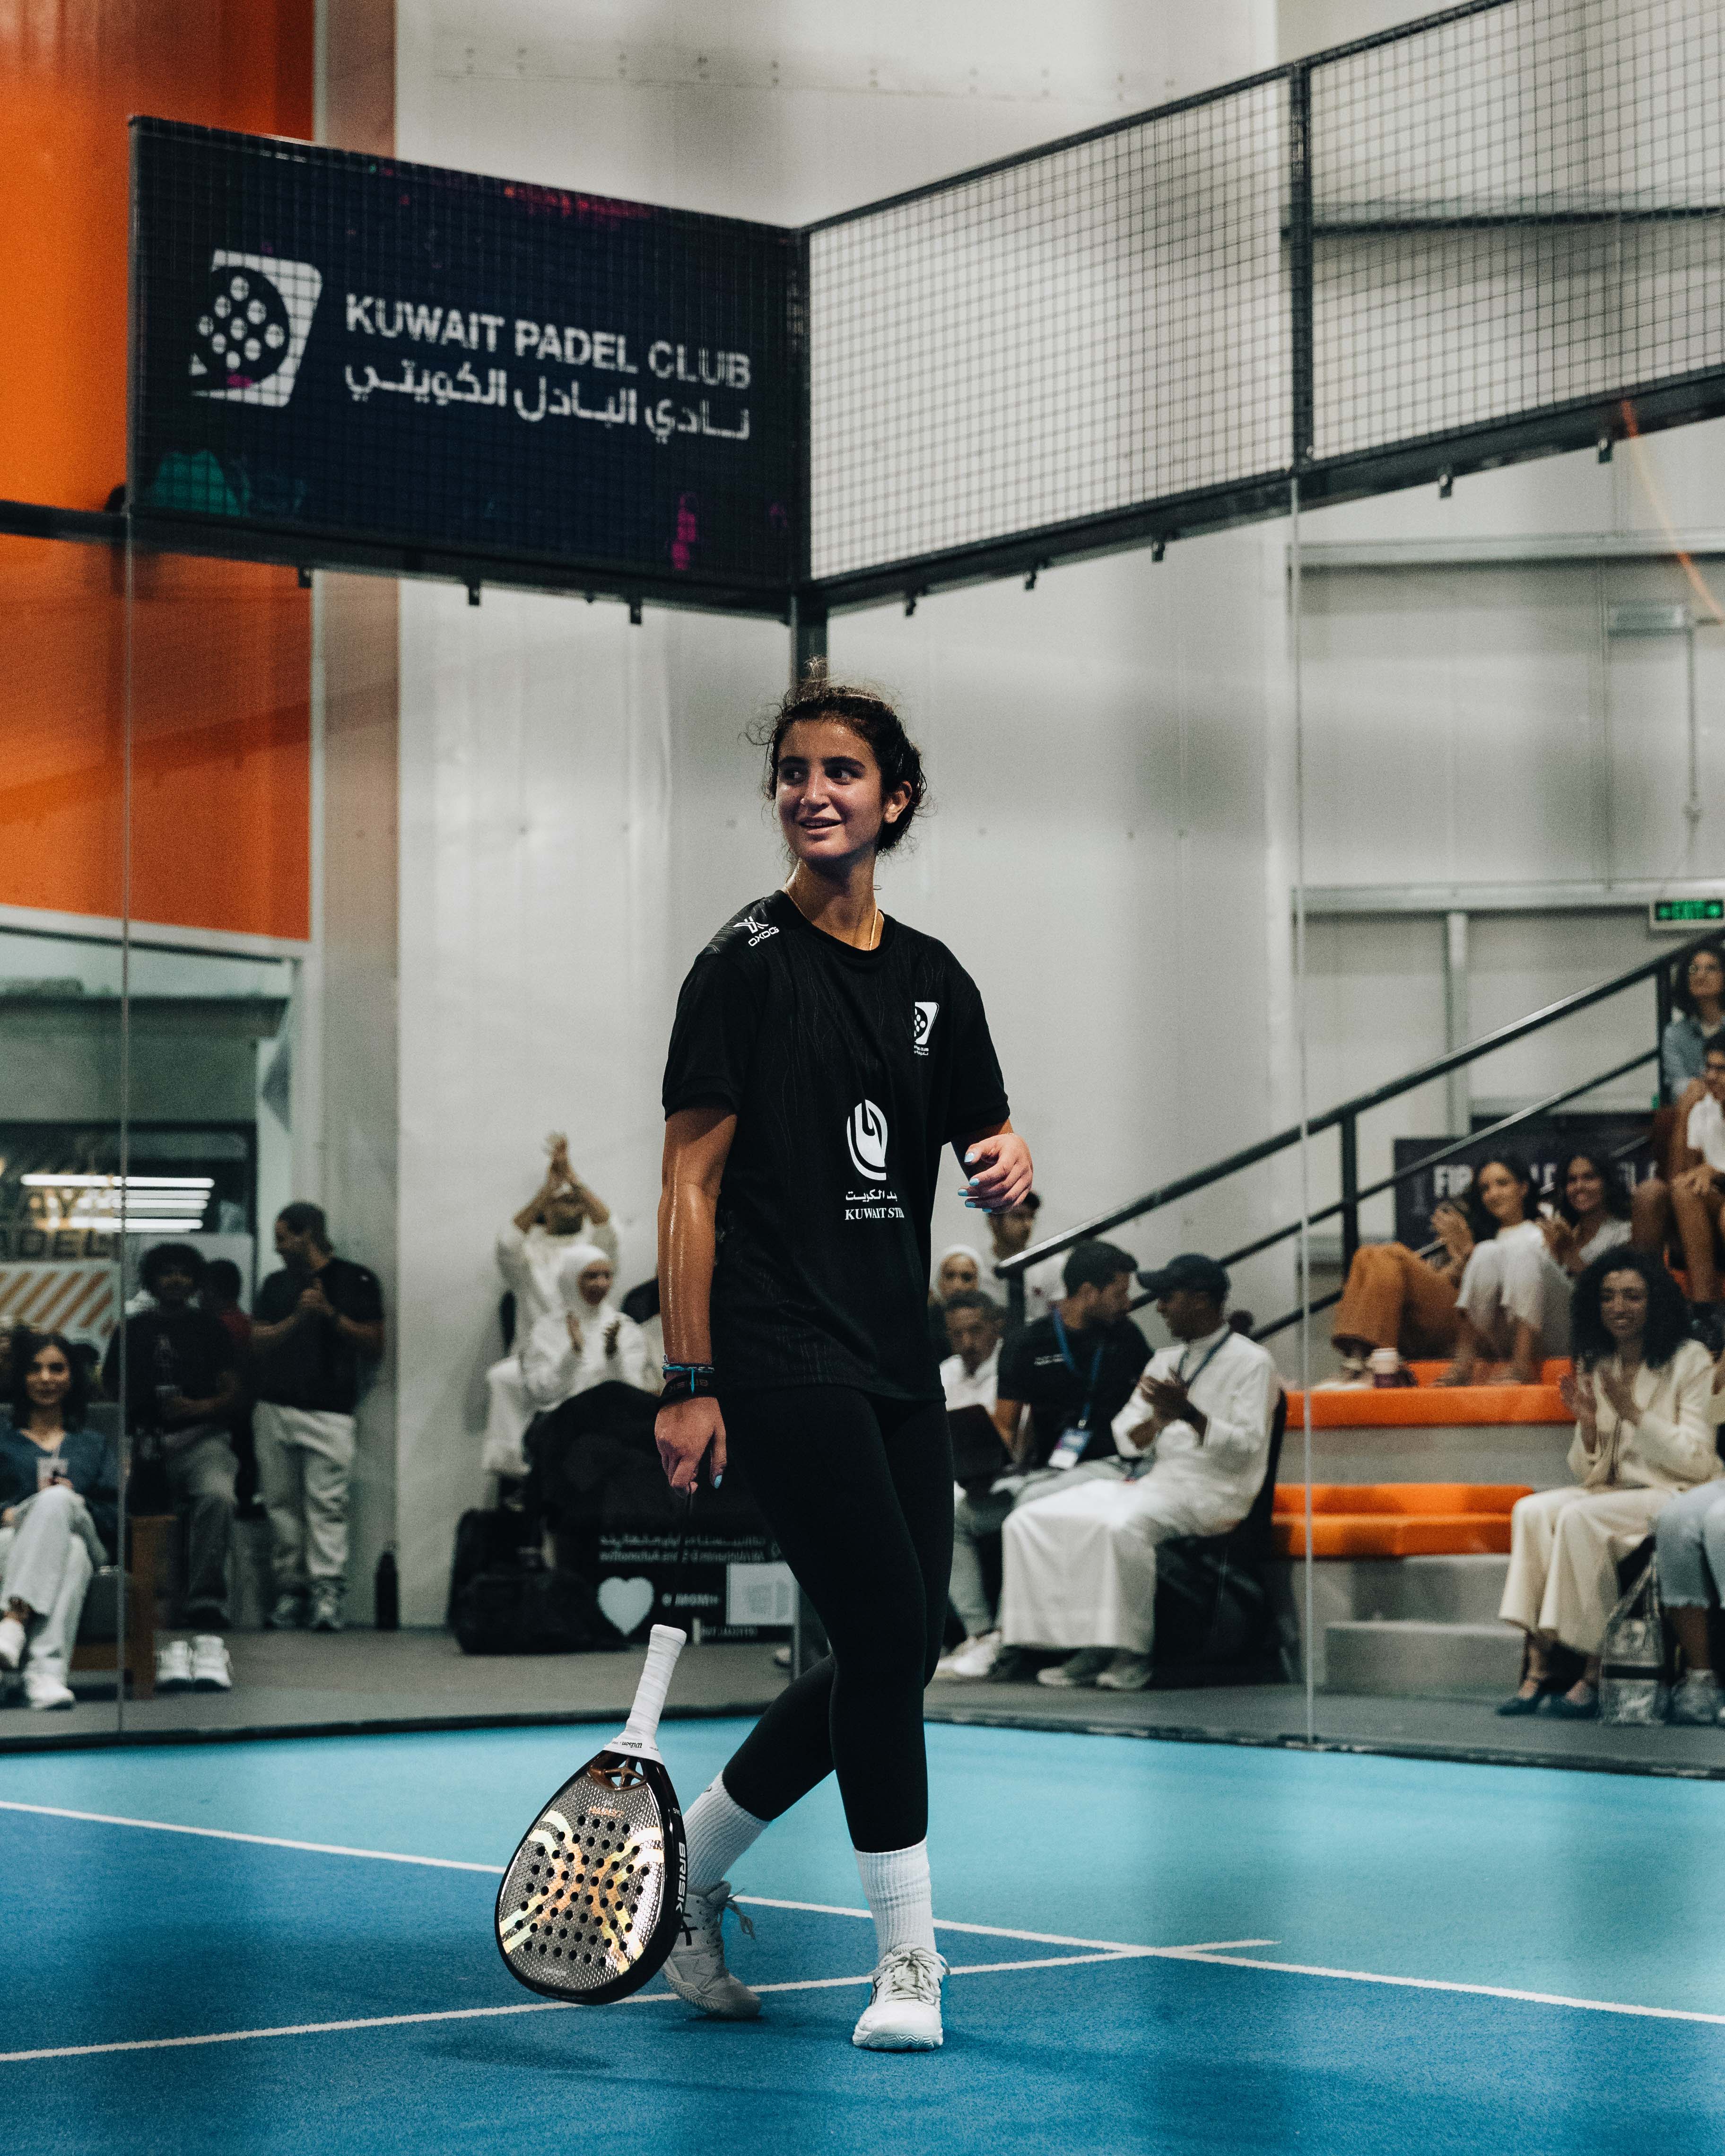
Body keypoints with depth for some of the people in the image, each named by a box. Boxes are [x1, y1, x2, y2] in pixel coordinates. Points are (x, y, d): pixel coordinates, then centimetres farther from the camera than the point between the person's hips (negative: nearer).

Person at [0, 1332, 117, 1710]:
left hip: (84, 1534, 1)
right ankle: (46, 1671, -62)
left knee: (58, 1500, -38)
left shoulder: (94, 1446, 29)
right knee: (71, 1554, -41)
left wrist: (75, 1503, -6)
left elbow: (115, 1516, 15)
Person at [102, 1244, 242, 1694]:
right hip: (144, 1444, 1)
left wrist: (199, 1407, -10)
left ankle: (207, 1626, -43)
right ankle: (161, 1637, -29)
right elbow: (110, 1391, 18)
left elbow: (233, 1394, 11)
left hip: (200, 1440, -1)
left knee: (217, 1495, -37)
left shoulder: (211, 1329, 17)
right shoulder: (132, 1331, 20)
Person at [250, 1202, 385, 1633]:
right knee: (281, 1504, 1)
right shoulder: (276, 1284, 18)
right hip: (274, 1409, 5)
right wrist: (297, 1318, -7)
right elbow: (257, 1343, 8)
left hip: (328, 1410, -4)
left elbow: (374, 1346, 1)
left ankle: (327, 1593, -16)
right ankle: (290, 1589, 4)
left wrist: (331, 1314, -10)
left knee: (327, 1504, -12)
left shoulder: (355, 1280, 5)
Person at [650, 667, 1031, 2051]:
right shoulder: (746, 965, -5)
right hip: (782, 1357, -7)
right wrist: (689, 1381, -12)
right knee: (888, 1632, -12)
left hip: (899, 1359, 7)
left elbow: (987, 1142, 19)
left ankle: (688, 1861, 27)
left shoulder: (935, 980, 12)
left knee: (896, 1652, 8)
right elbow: (692, 1181, -7)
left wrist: (1011, 1166, -7)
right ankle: (909, 1956, 1)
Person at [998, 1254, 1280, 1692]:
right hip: (1149, 1480, 8)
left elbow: (1246, 1448, -11)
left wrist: (1189, 1414, -23)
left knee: (1121, 1524, -38)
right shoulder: (1165, 1361, 21)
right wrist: (1157, 1421, -7)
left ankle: (1132, 1653, -25)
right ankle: (1085, 1647, -15)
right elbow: (1125, 1439, 15)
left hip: (1208, 1491, -8)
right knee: (1028, 1520, -9)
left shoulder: (1251, 1362, -1)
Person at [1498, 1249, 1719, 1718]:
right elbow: (1588, 1475, 9)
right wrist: (1588, 1426, -12)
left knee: (1581, 1517, -30)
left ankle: (1594, 1672, -26)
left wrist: (1634, 1414, -19)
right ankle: (1538, 1665, -27)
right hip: (1616, 1493, 6)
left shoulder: (1690, 1361, -6)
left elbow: (1698, 1462, -11)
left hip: (1678, 1497, -6)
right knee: (1532, 1511, -20)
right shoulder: (1595, 1368, 9)